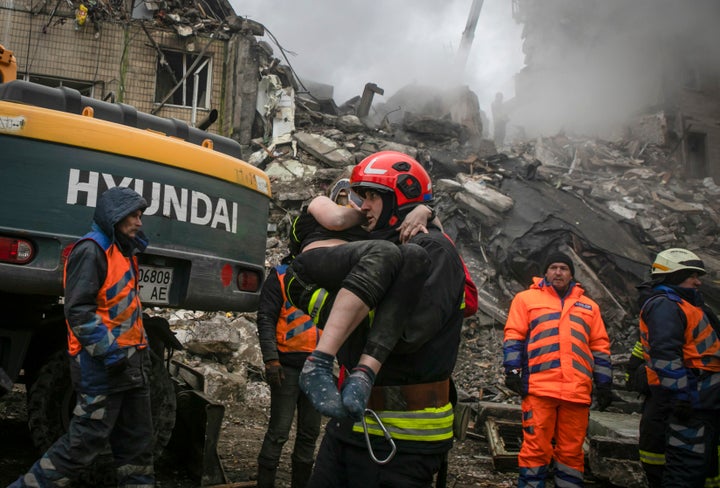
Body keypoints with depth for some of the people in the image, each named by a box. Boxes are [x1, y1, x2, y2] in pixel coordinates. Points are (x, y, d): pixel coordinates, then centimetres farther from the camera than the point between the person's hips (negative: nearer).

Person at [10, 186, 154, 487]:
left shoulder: (123, 251, 18)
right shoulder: (91, 250, -11)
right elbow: (78, 310, -19)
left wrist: (141, 347, 17)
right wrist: (107, 350, -23)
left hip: (130, 364, 9)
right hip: (101, 367, -9)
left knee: (137, 441, 11)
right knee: (85, 441, -5)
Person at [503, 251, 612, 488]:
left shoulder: (589, 306, 21)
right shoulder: (527, 298, 11)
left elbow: (600, 347, 19)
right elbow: (514, 337, 5)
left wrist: (604, 384, 14)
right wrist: (512, 370, -5)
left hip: (577, 391, 3)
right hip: (539, 388, -3)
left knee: (572, 450, 7)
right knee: (536, 448, -3)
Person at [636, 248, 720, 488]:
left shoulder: (677, 304, 22)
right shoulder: (664, 305, -13)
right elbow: (665, 355, -24)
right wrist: (681, 394, -27)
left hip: (700, 402, 11)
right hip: (690, 403, -11)